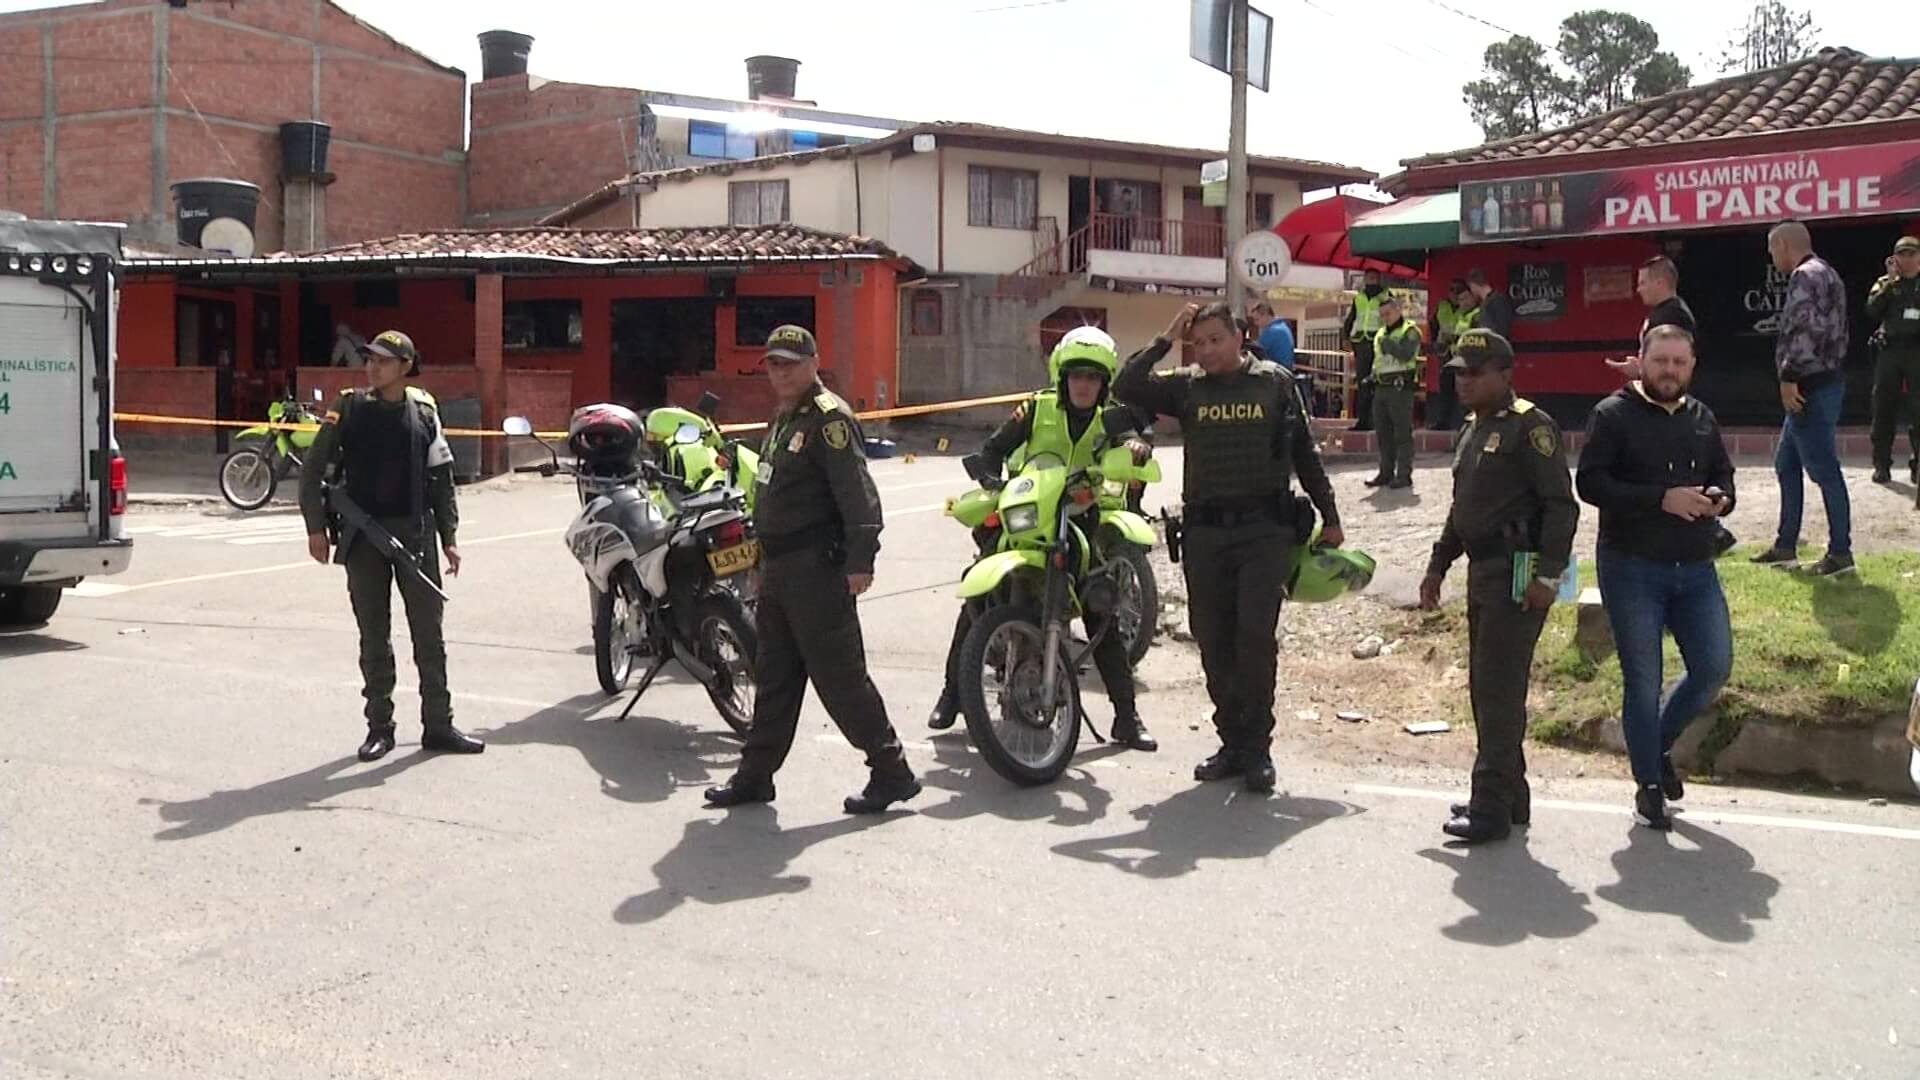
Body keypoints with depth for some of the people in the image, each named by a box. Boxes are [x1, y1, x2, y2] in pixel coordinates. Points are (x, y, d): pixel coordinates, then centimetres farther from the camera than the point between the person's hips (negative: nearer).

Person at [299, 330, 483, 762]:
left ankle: (438, 725, 14)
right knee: (374, 637, 6)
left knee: (429, 633, 5)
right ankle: (379, 727, 16)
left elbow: (442, 478, 8)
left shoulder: (424, 410, 4)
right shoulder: (349, 407, 0)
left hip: (415, 532, 1)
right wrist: (316, 527, -4)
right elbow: (314, 469, 1)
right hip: (363, 534, -1)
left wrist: (449, 536, 6)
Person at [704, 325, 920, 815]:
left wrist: (861, 559, -28)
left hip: (817, 570, -10)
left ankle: (892, 772, 3)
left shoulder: (829, 418, -14)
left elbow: (858, 494, -22)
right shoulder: (784, 418, 18)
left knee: (840, 675, -6)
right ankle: (756, 774, 23)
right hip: (778, 568, 10)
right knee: (773, 676, 15)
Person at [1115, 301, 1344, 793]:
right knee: (1213, 641, 7)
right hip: (1204, 532, 3)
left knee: (1256, 636, -8)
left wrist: (1329, 516, 10)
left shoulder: (1275, 383, 6)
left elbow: (1305, 453, 11)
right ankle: (1232, 742, 18)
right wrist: (1166, 340, -4)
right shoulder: (1186, 386, 8)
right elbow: (1126, 388, -6)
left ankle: (1256, 747, 1)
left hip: (1265, 530, -3)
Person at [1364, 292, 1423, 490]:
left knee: (1402, 433, -6)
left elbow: (1406, 354, -21)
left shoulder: (1410, 331, -4)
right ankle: (1386, 472, 16)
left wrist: (1387, 343, -15)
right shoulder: (1380, 334, 20)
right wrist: (1372, 378, 13)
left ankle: (1404, 475, -3)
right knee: (1382, 432, 9)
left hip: (1400, 387, -8)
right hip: (1381, 387, 8)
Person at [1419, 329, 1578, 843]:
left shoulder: (1530, 426, -12)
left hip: (1517, 575, -10)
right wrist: (1439, 565, 24)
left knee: (1499, 690, -8)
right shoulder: (1472, 429, 17)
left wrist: (1547, 575, -22)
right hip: (1482, 571, 10)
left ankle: (1492, 808, -3)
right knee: (1484, 688, 14)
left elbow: (1561, 505, -16)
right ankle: (1508, 796, 25)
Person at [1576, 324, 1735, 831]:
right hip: (1631, 567, -5)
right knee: (1642, 679, 2)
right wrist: (1662, 499, -22)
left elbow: (1723, 476, 21)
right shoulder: (1613, 415, -5)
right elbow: (1590, 482, -15)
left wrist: (1719, 499, -4)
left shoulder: (1702, 418, 13)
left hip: (1696, 569, 5)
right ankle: (1649, 785, 15)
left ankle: (1659, 745, 30)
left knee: (1714, 667, 4)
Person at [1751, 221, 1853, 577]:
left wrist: (1789, 377, -21)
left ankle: (1840, 553, -3)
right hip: (1823, 383, 11)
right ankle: (1786, 546, 22)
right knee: (1786, 464, 16)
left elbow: (1804, 329, -25)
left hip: (1811, 387, -11)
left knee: (1824, 470, -7)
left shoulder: (1805, 276, -13)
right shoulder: (1826, 274, 19)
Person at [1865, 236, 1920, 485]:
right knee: (1884, 409, 2)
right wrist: (1891, 281, -8)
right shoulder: (1885, 284, 12)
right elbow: (1872, 310, -6)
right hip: (1889, 350, 1)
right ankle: (1882, 465, 7)